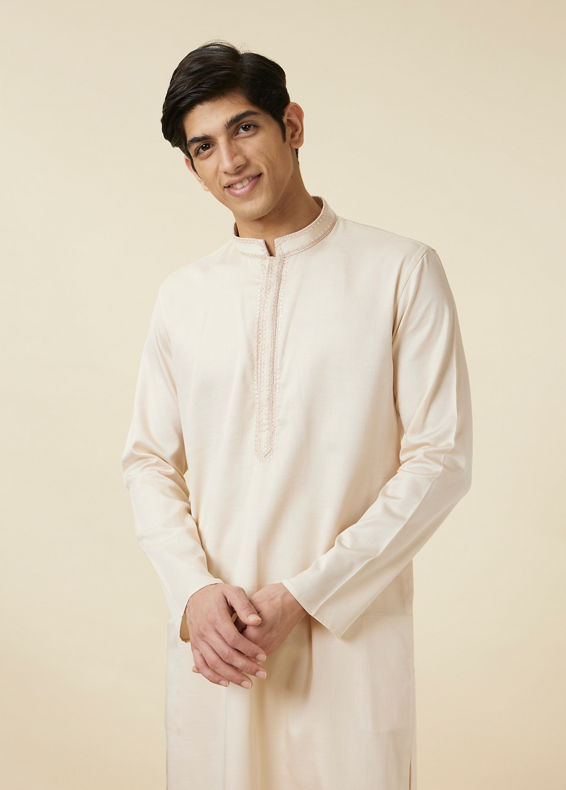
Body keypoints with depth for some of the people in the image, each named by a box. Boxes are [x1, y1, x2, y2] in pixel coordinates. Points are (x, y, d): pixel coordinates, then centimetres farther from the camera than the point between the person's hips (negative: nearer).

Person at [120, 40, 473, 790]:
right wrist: (194, 592, -8)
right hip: (213, 641, 3)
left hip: (350, 634, -2)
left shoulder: (402, 271, -3)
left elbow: (440, 459, -7)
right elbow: (149, 460, 9)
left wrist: (303, 595, -12)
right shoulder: (182, 295, 8)